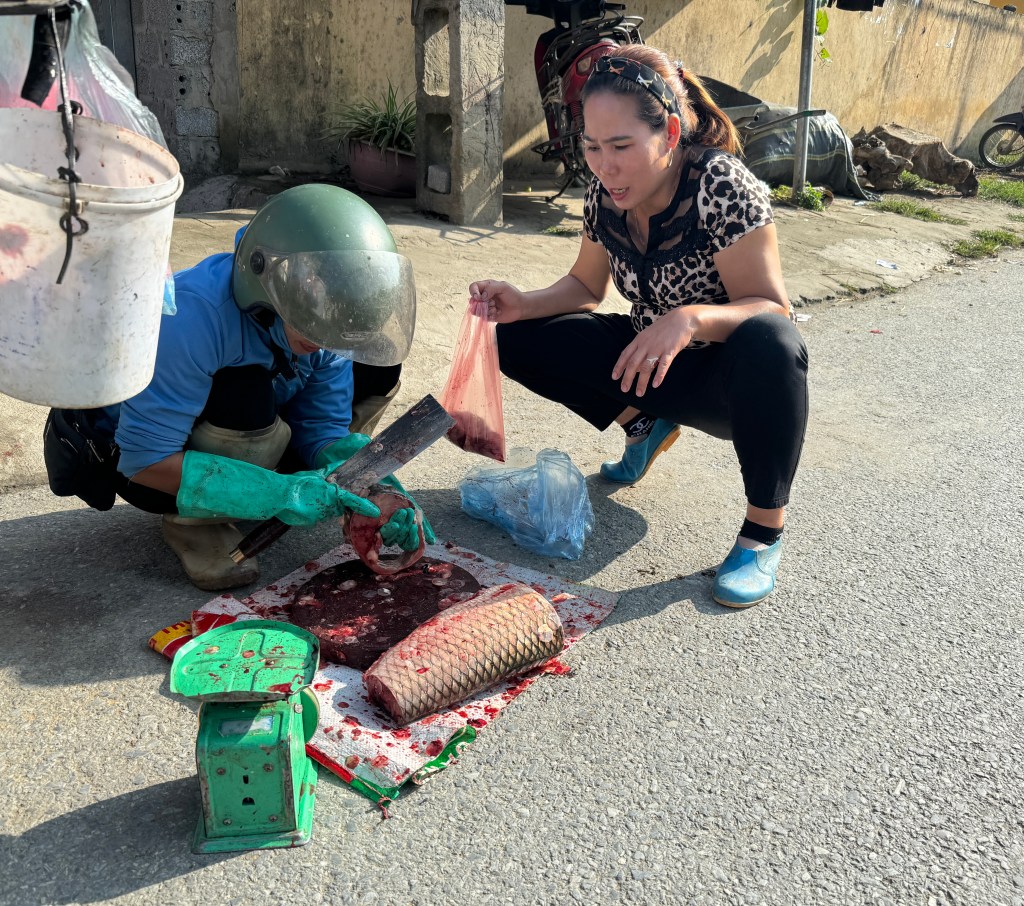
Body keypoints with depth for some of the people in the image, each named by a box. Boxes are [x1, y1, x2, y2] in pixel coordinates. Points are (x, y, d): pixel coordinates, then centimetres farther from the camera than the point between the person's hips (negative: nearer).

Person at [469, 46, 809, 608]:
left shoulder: (721, 186, -24)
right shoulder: (603, 196, -8)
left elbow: (771, 309, -25)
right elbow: (585, 287, 7)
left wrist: (691, 319, -44)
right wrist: (523, 304, -13)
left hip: (730, 378, -5)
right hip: (651, 365, 5)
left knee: (770, 343, -41)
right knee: (520, 339, -8)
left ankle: (764, 531, -21)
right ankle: (645, 424, 10)